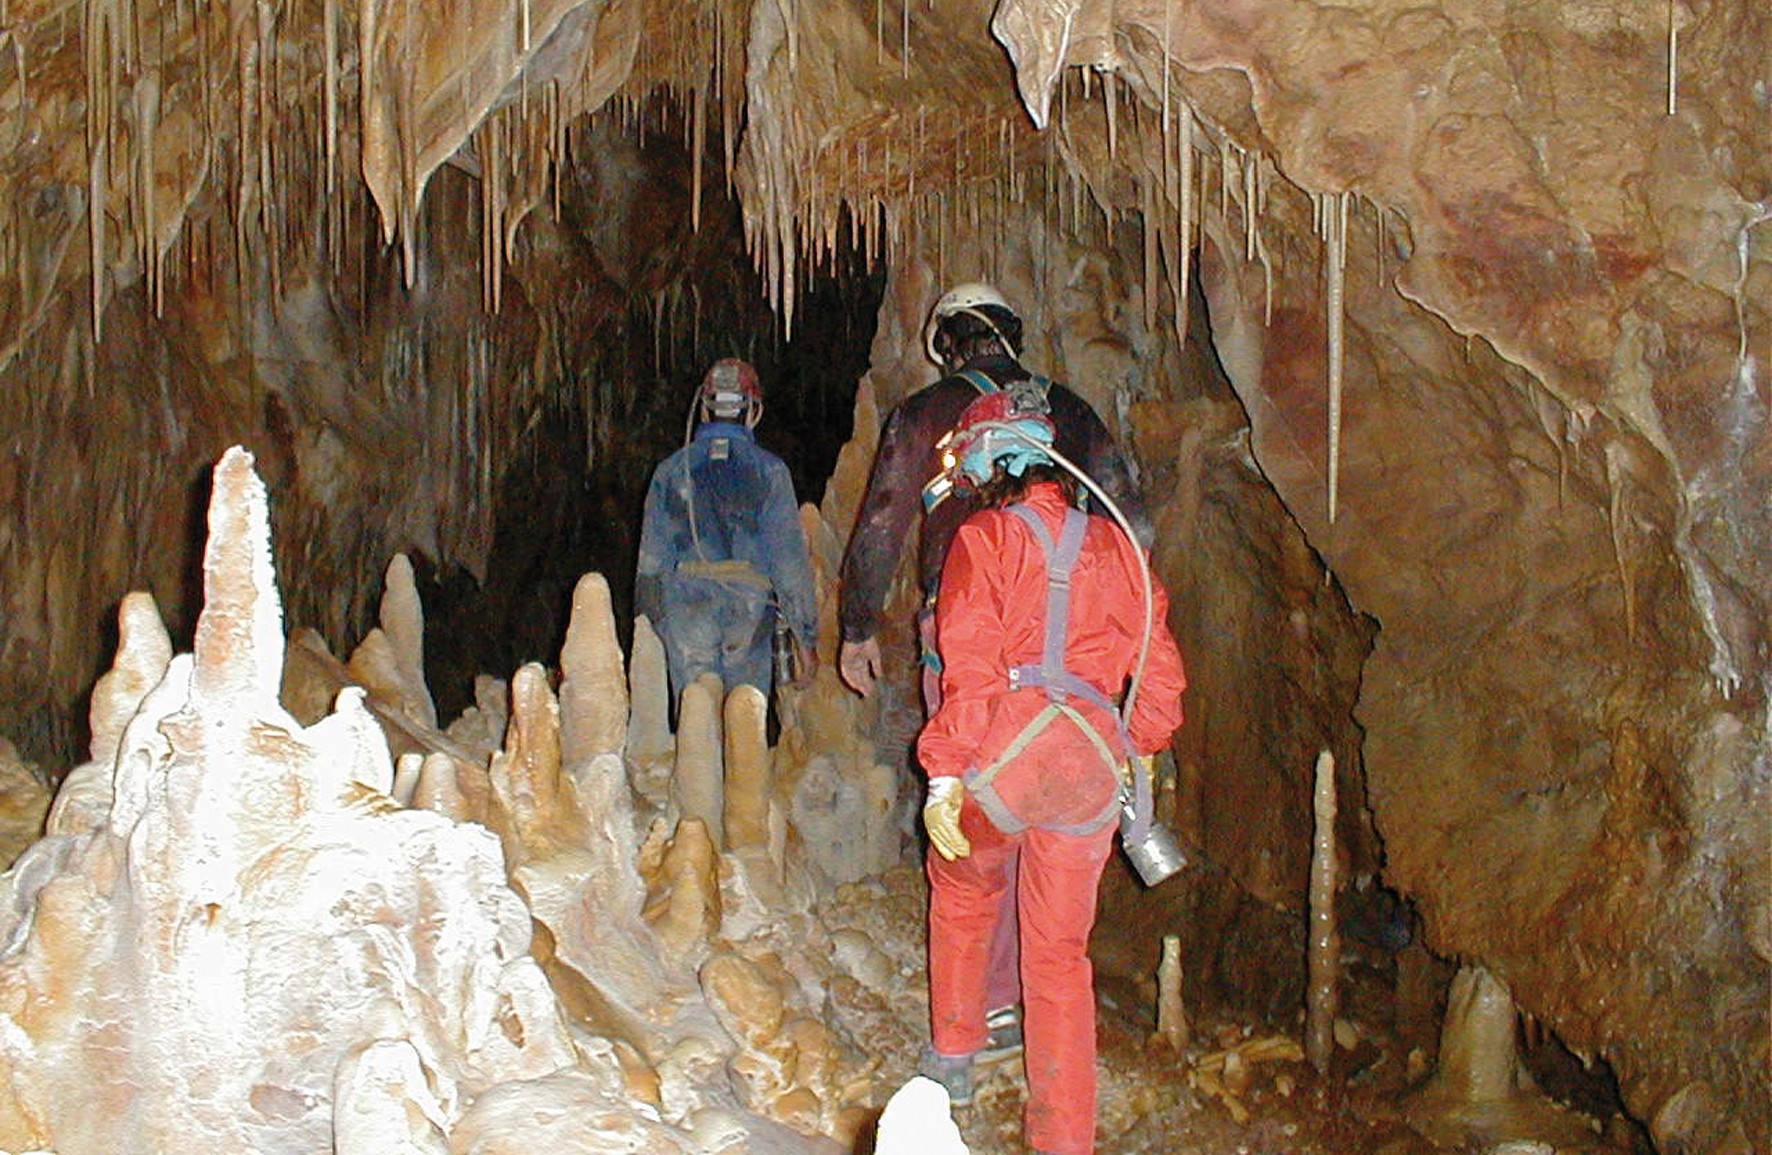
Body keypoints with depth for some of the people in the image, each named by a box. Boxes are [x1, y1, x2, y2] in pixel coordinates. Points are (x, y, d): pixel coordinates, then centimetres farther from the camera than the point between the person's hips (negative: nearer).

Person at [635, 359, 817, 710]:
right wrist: (804, 635, 3)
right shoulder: (769, 471, 0)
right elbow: (789, 556, -1)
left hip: (686, 609, 1)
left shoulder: (672, 470, 6)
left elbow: (651, 559, 9)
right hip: (749, 612, -1)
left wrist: (650, 624, 17)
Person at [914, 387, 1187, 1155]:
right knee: (1060, 953, 12)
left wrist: (944, 775, -12)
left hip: (1008, 745, -4)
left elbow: (970, 665, -10)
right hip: (1095, 759, 4)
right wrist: (1139, 748, 29)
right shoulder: (1114, 544, 14)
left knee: (962, 889, 26)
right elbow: (1160, 667, 14)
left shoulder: (985, 537, 1)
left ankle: (953, 1056, 35)